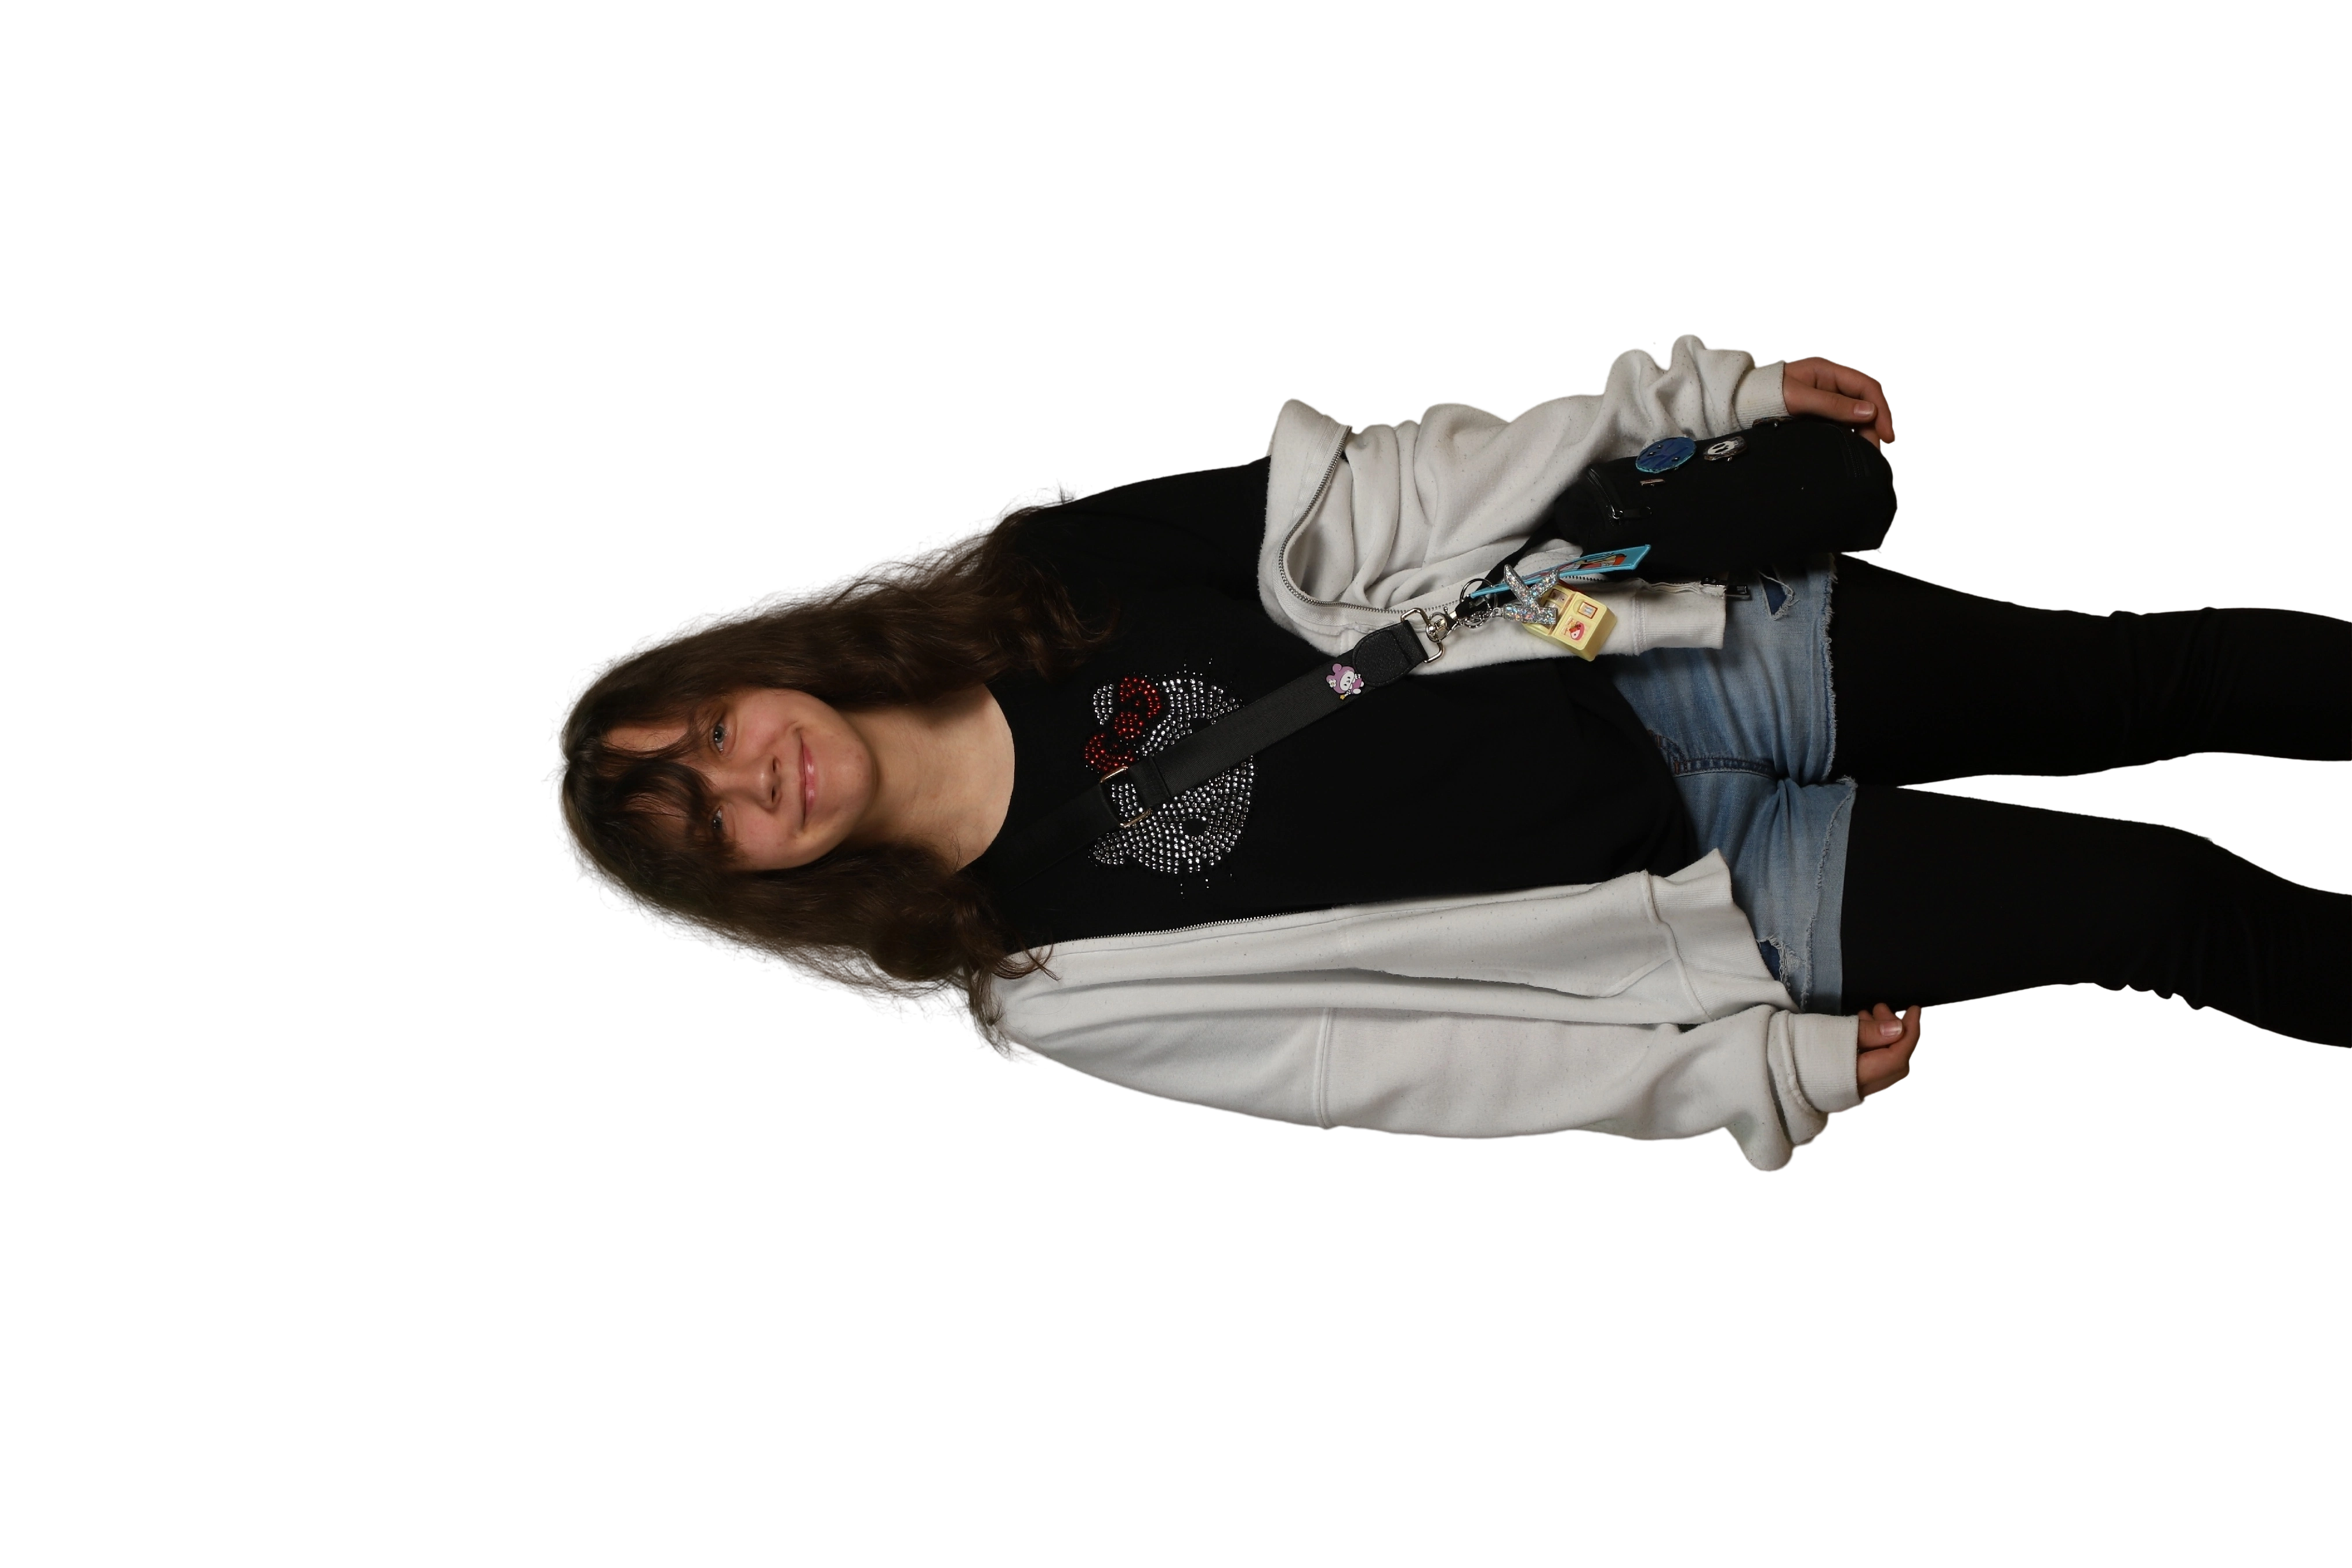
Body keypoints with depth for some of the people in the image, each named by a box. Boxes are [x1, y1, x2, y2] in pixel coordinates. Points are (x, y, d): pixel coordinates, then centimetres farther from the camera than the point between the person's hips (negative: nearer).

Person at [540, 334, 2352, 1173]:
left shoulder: (1056, 576, -6)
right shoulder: (1053, 985, -11)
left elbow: (1380, 502, -2)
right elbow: (1373, 1060, -12)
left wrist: (1696, 391, -3)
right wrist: (1764, 1071, -13)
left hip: (1670, 645, 3)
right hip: (1702, 899, -2)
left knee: (2138, 671, 2)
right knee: (2168, 909, -6)